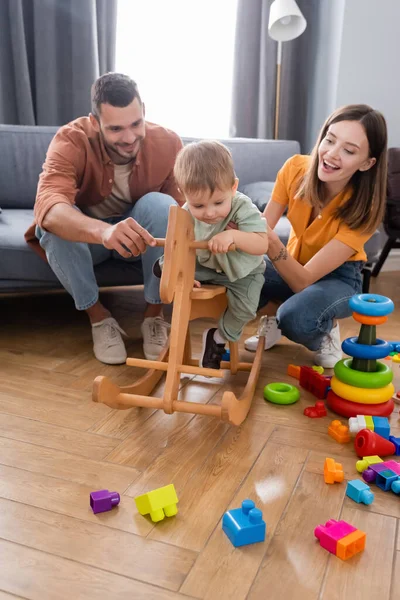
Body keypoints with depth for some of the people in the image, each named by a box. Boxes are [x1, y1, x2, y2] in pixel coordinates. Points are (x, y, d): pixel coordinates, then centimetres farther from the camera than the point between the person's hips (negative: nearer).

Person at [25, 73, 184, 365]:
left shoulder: (167, 142, -20)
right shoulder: (72, 140, -28)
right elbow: (47, 205, -46)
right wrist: (104, 231, -66)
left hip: (141, 237, 1)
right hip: (85, 237, -1)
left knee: (159, 203, -31)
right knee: (56, 225, -34)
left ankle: (155, 314, -15)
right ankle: (98, 317, -13)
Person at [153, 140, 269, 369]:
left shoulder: (244, 209, -31)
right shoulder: (187, 214, -20)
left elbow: (262, 245, -38)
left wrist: (232, 235, -52)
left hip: (242, 273, -2)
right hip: (203, 266, 3)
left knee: (246, 306, -24)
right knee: (163, 267, -9)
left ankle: (219, 338, 3)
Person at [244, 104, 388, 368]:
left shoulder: (362, 208, -29)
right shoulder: (296, 168, -21)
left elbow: (302, 281, -35)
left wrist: (271, 241, -52)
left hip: (339, 278, -3)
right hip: (293, 265, 3)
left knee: (297, 318, -35)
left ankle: (326, 331, 2)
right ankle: (275, 315, 6)